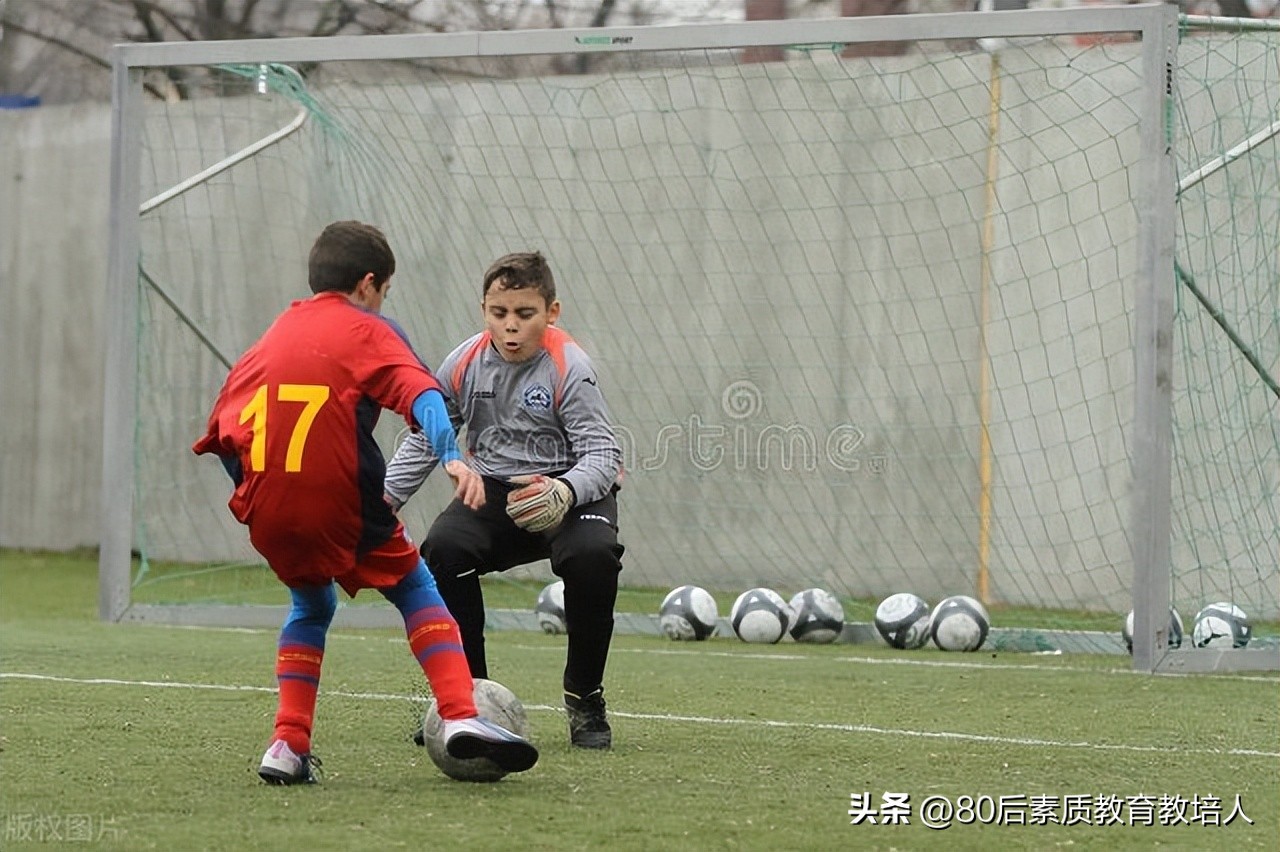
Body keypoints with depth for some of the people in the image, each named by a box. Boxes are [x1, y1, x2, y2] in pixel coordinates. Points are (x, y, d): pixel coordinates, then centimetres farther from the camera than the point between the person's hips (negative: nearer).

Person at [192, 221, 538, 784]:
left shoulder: (270, 337, 20)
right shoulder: (367, 332, 5)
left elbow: (222, 433, 17)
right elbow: (418, 393, -14)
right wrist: (452, 456, -28)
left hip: (267, 511, 4)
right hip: (341, 504, -4)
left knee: (311, 605, 26)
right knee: (416, 590, 13)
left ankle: (288, 745, 12)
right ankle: (460, 715, -6)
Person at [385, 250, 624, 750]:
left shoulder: (568, 367, -15)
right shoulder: (466, 364, -3)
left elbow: (603, 453, -19)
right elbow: (424, 439, 10)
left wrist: (565, 491, -40)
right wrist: (384, 499, -2)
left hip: (568, 492, -3)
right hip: (493, 489, 3)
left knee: (593, 554, -35)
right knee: (442, 549, -27)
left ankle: (585, 699, -12)